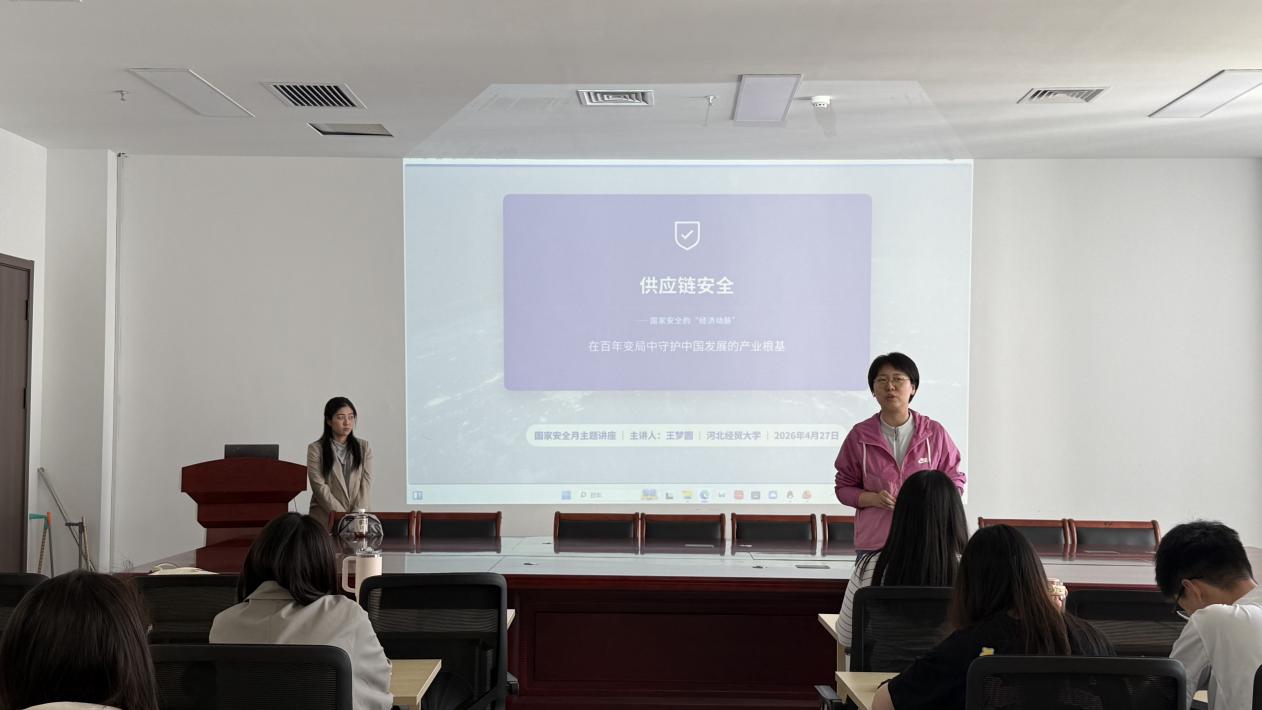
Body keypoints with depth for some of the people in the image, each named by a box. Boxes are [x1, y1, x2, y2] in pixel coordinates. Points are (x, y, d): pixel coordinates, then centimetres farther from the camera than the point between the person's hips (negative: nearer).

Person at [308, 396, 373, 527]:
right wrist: (343, 516, -12)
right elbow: (320, 487, -4)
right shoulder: (315, 449, 5)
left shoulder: (364, 447, 12)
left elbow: (366, 483, 4)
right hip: (326, 519, -1)